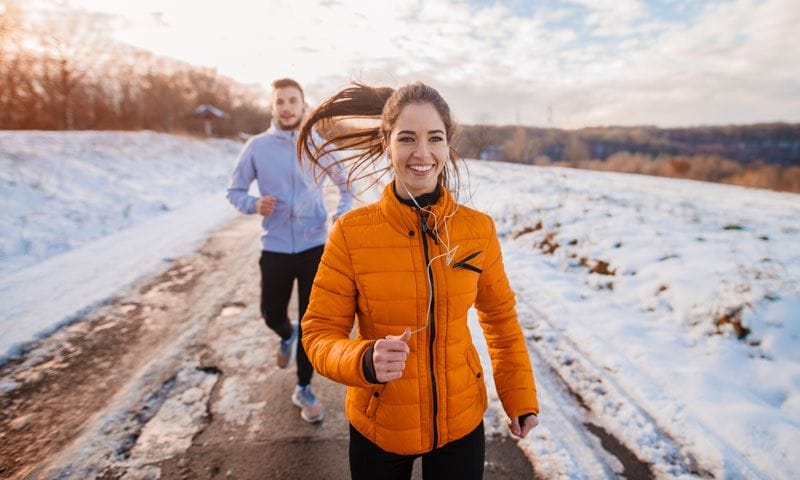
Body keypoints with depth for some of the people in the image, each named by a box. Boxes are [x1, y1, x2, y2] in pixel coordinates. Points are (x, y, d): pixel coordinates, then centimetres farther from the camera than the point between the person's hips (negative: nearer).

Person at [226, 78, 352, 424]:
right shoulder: (256, 147, -2)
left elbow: (347, 183, 11)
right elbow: (235, 191, 4)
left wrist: (343, 213, -8)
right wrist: (255, 205, -18)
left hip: (314, 247, 0)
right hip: (275, 249, 1)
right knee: (271, 314, 13)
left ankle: (304, 389, 23)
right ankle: (287, 337, 51)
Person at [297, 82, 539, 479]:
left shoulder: (478, 229, -10)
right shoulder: (350, 233, -17)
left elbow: (500, 318, 3)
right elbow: (320, 331, -12)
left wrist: (521, 400, 4)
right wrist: (366, 362, -31)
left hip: (461, 423, 1)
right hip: (378, 427, -1)